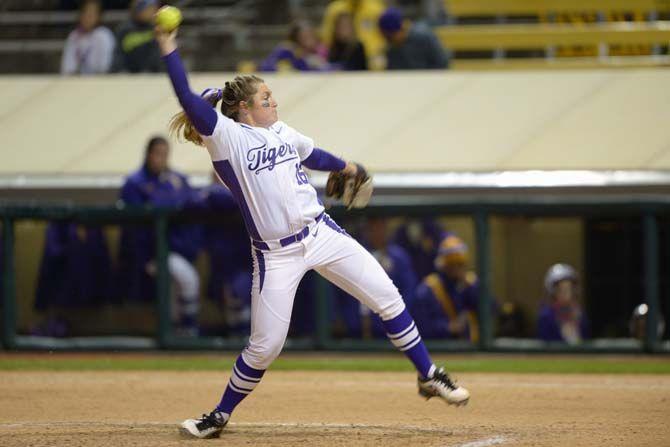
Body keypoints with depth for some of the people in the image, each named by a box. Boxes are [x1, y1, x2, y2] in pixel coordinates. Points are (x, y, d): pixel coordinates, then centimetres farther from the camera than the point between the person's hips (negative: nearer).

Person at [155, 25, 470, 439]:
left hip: (322, 233, 6)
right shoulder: (226, 136, -7)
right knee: (265, 345, -4)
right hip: (276, 255, -6)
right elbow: (188, 98, -20)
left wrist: (344, 167, 49)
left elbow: (312, 155, 33)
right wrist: (169, 49, -28)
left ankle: (429, 376, 15)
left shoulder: (282, 131, 12)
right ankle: (221, 415, 16)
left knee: (387, 296, 1)